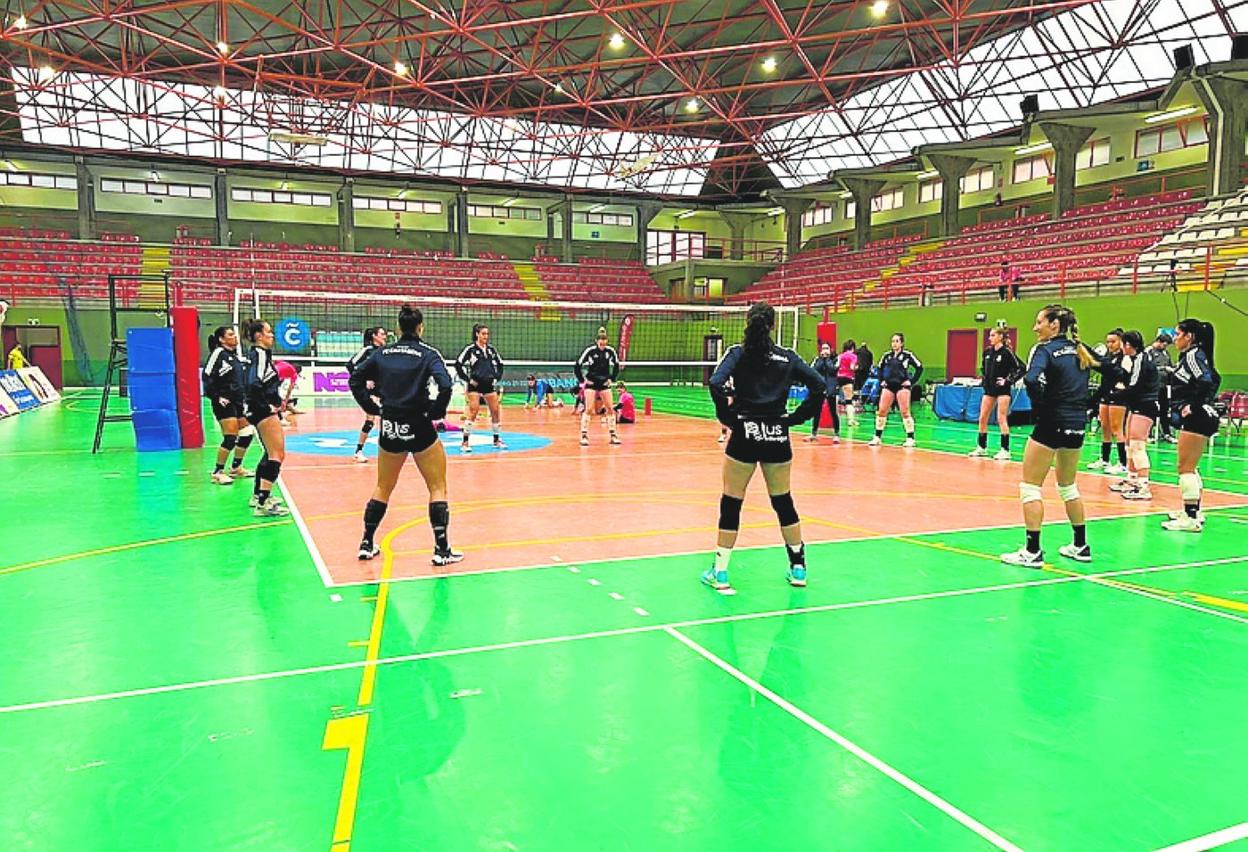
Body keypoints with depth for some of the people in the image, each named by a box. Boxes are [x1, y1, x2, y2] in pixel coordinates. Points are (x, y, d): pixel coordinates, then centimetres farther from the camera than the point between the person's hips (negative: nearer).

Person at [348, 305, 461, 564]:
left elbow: (355, 380, 5)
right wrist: (436, 412, -9)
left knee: (383, 488, 20)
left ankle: (367, 544, 24)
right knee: (438, 488, 8)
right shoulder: (428, 353, -7)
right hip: (419, 428, -4)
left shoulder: (382, 353, 5)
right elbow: (445, 386, -22)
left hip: (389, 428, 4)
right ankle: (442, 550, 5)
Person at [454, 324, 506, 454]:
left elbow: (500, 364, 22)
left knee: (496, 411, 5)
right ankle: (465, 442, -9)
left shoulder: (491, 349, 10)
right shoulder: (470, 349, -5)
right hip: (475, 385, -5)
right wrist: (468, 379, -9)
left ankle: (497, 440, 18)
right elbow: (458, 364, -7)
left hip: (489, 385, 6)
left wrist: (497, 377, 9)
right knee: (473, 411, -13)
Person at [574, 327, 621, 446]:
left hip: (604, 383, 3)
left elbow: (616, 366, 12)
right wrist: (582, 379, -8)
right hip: (591, 383, -3)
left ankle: (613, 435, 9)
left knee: (610, 408, 1)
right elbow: (578, 365, -9)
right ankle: (584, 435, -4)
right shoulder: (590, 350, -14)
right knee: (589, 409, -10)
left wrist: (611, 378, 6)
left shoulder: (610, 351, -5)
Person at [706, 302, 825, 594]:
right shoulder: (787, 356, 5)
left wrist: (727, 416, -7)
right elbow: (818, 385, -2)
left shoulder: (738, 353, -3)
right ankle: (798, 567, 26)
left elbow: (716, 384, -19)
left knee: (731, 504, 6)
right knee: (783, 501, 17)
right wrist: (798, 417, 4)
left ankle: (720, 573, 10)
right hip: (778, 437, 3)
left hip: (744, 436, -3)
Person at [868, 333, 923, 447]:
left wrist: (911, 381, -6)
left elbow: (919, 368, -2)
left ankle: (910, 438, 2)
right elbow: (880, 368, 22)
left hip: (902, 386, -4)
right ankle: (877, 437, 9)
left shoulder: (907, 355, -4)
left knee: (905, 412, -5)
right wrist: (881, 380, 11)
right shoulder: (887, 355, 8)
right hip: (888, 386, 4)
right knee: (881, 411, 1)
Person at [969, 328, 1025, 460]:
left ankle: (1005, 450, -2)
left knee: (1001, 419, -7)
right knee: (982, 418, 6)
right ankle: (981, 447, 15)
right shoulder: (987, 352, 7)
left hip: (1002, 390, -7)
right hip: (989, 389, 7)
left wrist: (1009, 380, -15)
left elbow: (1022, 368, -14)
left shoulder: (1007, 352, -12)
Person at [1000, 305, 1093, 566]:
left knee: (1030, 487, 0)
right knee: (1068, 486, 22)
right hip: (1077, 425, 8)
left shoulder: (1045, 349, -10)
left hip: (1052, 425, -8)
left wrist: (1040, 407, -14)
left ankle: (1032, 551, -1)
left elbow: (1031, 380, -29)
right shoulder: (1078, 350, 11)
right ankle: (1081, 546, 29)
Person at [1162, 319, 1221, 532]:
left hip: (1197, 419, -10)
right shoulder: (1189, 355, 15)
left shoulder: (1193, 355, -12)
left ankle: (1191, 519, -7)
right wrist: (1205, 402, 16)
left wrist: (1193, 406, -19)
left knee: (1186, 468, -8)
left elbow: (1207, 382, -25)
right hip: (1197, 419, 10)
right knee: (1189, 467, 19)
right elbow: (1215, 380, 22)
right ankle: (1194, 511, 28)